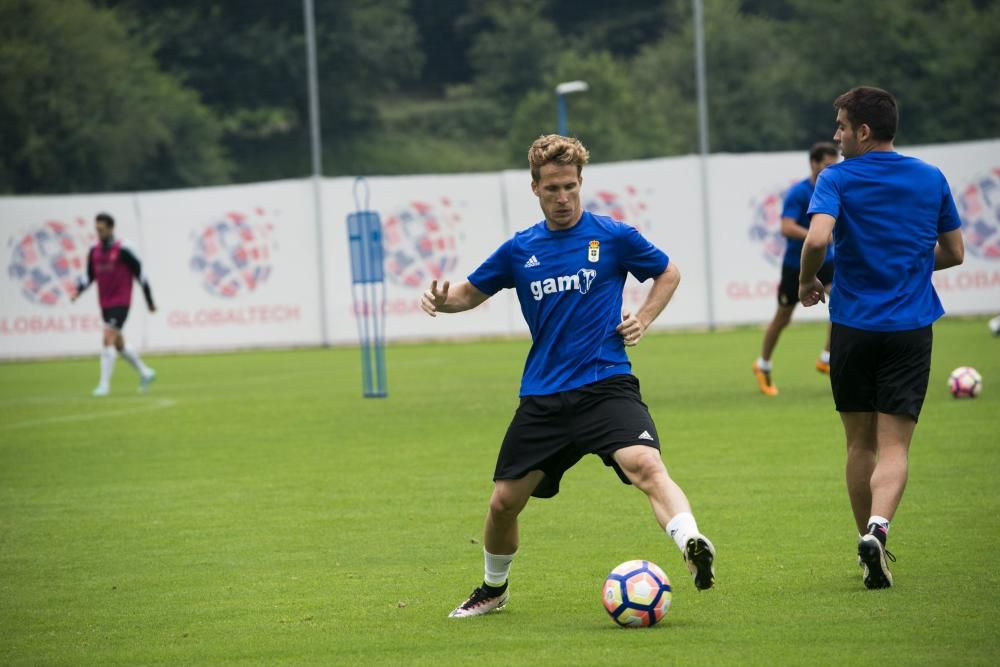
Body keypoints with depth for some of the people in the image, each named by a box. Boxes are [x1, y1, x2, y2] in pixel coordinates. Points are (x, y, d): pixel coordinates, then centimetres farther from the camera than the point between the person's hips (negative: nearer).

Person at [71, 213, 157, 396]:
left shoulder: (123, 250, -11)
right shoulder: (94, 252, 7)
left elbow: (140, 274, -5)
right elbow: (90, 275, 16)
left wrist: (150, 301, 0)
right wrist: (78, 290, -4)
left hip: (121, 303, -7)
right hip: (105, 304, 7)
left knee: (108, 339, -18)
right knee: (118, 344, 15)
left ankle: (104, 385, -17)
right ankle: (145, 372, 34)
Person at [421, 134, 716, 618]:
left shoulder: (611, 236, 0)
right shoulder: (519, 250, 8)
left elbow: (668, 273, 15)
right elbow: (472, 292, 21)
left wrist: (643, 320, -1)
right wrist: (443, 301, -2)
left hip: (605, 384, -4)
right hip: (542, 397, 4)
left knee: (644, 464, -32)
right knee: (504, 500, 8)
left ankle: (693, 547, -49)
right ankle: (493, 589, 34)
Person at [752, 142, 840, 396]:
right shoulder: (798, 193, -19)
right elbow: (787, 228, -31)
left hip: (824, 260, 4)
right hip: (796, 263, -4)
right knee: (782, 318, 7)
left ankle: (826, 360, -10)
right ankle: (763, 366, 30)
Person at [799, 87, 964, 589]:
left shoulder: (836, 180, -5)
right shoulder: (931, 180, 6)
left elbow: (817, 238, -22)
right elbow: (954, 252, 14)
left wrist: (806, 282, -3)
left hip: (852, 326, -1)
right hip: (910, 328, 1)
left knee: (860, 443, 13)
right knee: (894, 445, -2)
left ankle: (872, 554, 19)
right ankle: (877, 529, -28)